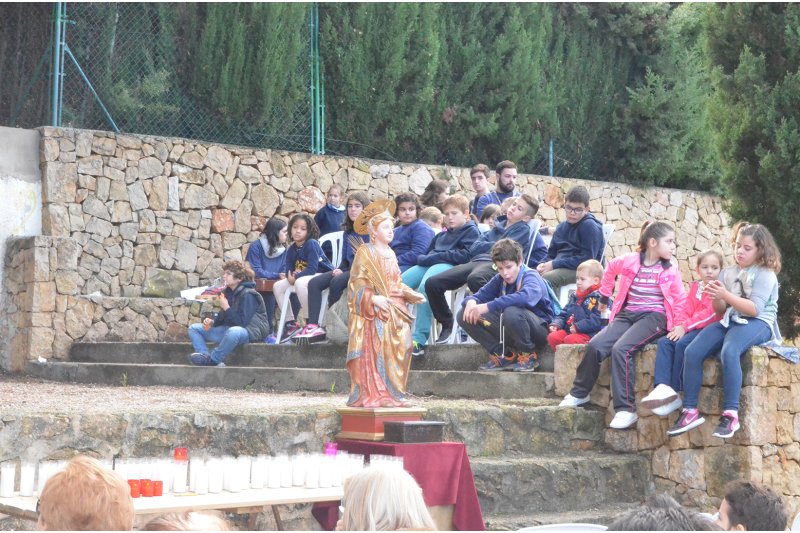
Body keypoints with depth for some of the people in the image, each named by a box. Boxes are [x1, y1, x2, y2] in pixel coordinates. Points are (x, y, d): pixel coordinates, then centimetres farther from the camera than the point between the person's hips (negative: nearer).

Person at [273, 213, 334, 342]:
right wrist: (291, 276, -21)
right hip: (305, 277, 8)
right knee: (278, 286, 3)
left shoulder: (312, 244, -18)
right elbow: (289, 271, 1)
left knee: (299, 283, -35)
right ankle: (291, 323, 7)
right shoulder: (291, 250, 3)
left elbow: (312, 269, -26)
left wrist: (295, 276, -25)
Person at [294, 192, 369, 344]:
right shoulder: (348, 232, 18)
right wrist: (340, 269, -2)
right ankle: (313, 326, -24)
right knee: (314, 283, -11)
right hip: (349, 269, 8)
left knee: (336, 282, -33)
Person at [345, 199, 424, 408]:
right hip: (373, 313, -7)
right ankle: (370, 396, -9)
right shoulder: (364, 253, -5)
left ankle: (389, 395, 9)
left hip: (394, 311, 7)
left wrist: (408, 294, 8)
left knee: (395, 352, 4)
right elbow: (357, 284, -11)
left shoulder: (390, 254, 18)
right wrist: (374, 298, -25)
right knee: (373, 352, -11)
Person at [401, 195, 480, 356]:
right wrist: (423, 258, 7)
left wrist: (435, 257, -7)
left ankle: (419, 340, -39)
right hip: (429, 264, 8)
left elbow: (464, 255, -7)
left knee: (425, 285, -37)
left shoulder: (471, 231, 9)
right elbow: (428, 253, 32)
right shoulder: (442, 235, 35)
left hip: (450, 266, -8)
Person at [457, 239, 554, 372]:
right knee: (464, 314, -6)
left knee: (511, 311, -40)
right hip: (509, 332, 7)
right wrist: (471, 301, -24)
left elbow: (525, 296, -40)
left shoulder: (531, 276, -18)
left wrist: (488, 306, -44)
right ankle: (504, 355, -2)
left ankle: (528, 355, -13)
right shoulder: (499, 279, 3)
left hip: (540, 330, -7)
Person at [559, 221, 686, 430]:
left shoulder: (671, 270, 1)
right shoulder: (629, 261, 1)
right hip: (627, 314, 3)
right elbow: (611, 269, 23)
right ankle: (579, 393, 7)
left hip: (654, 317, -3)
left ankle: (626, 409, -26)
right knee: (595, 346, -17)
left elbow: (679, 300, 6)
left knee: (621, 349, -28)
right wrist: (604, 296, 28)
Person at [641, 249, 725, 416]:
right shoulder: (695, 287, 18)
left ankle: (675, 390, -22)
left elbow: (711, 313, -14)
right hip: (692, 328, 7)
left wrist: (685, 326, -19)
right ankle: (662, 387, -32)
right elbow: (687, 311, 13)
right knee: (664, 342, -17)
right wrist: (680, 326, -9)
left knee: (682, 344, -30)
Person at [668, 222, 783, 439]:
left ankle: (730, 414, -32)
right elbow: (720, 309, 15)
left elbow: (755, 309, -15)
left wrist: (726, 295, -22)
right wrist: (716, 298, -8)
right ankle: (690, 411, -8)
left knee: (729, 351, -37)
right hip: (730, 321, 7)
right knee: (692, 352, -15)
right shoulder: (728, 273, 15)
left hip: (757, 323, -7)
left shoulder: (765, 274, -3)